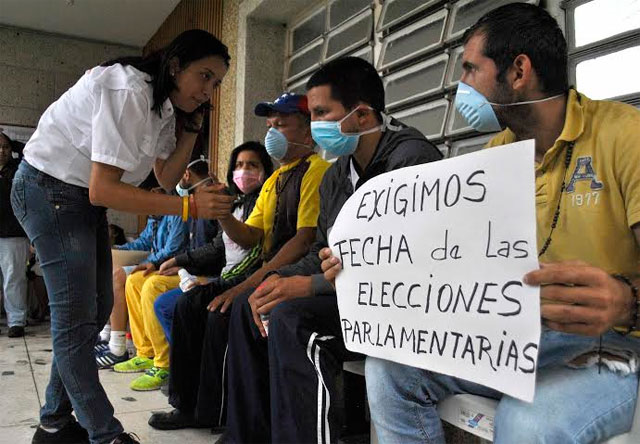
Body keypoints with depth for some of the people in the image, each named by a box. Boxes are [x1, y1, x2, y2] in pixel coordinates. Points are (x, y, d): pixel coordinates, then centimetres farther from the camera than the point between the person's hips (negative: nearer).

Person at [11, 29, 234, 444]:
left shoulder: (163, 105, 4)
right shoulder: (128, 93, -26)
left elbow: (167, 177, 3)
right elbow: (102, 190, -31)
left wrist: (192, 126, -6)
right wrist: (189, 206, -33)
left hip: (87, 198, 10)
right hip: (50, 188, -10)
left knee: (97, 308, 11)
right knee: (77, 316, -9)